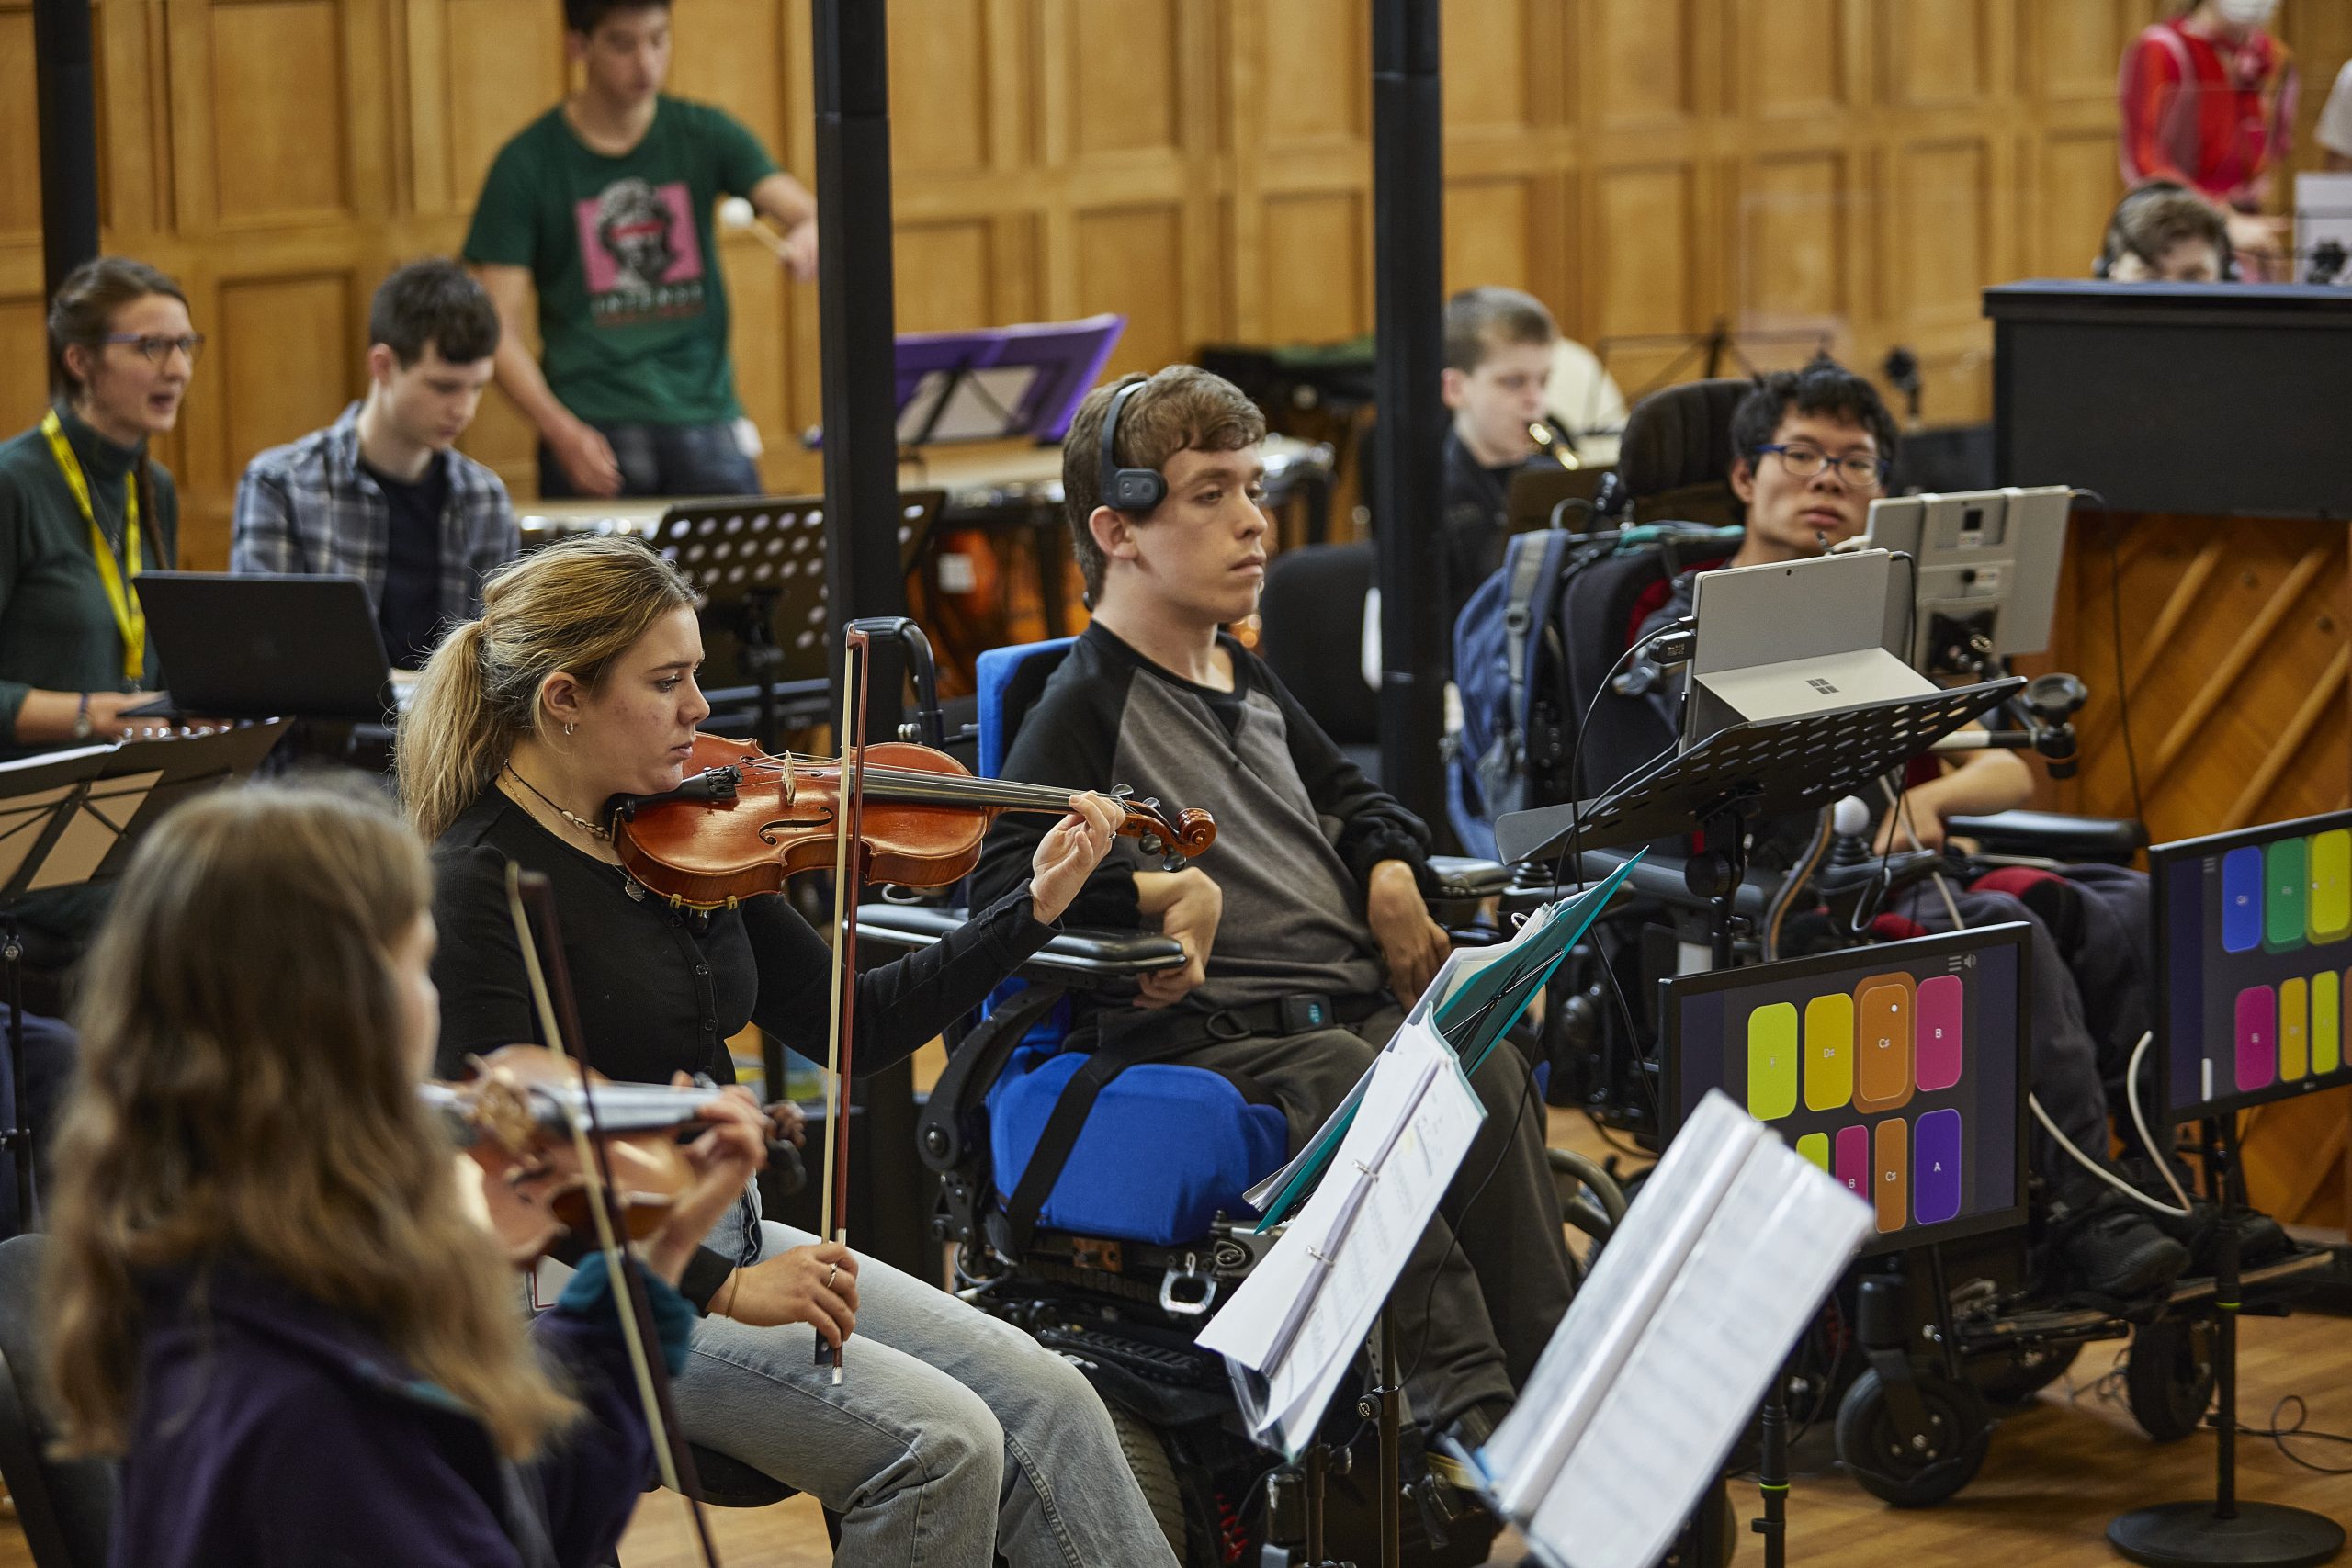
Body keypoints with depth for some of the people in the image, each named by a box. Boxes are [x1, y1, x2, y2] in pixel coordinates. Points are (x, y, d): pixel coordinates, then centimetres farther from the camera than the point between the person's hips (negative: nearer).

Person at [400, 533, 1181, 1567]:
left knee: (1045, 1398, -7)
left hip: (720, 1239, 8)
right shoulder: (479, 885, -16)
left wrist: (1036, 909, 2)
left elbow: (851, 1029, 10)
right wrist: (720, 1288, -26)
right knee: (944, 1442, -21)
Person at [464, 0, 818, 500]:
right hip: (589, 436, -2)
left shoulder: (705, 136, 7)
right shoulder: (527, 165, -1)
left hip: (706, 424, 2)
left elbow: (806, 213, -5)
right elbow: (498, 331, -3)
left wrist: (811, 237, -31)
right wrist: (560, 430, -19)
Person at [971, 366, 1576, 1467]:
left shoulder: (1246, 683, 25)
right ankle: (1467, 1404, -38)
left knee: (1487, 1072, -26)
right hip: (1207, 1032, -6)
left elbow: (1350, 795, 42)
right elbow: (999, 873, -14)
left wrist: (1390, 868, 19)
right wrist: (1166, 889, -23)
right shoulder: (1085, 705, 0)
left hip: (1356, 1000, 7)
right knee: (1349, 1091, -37)